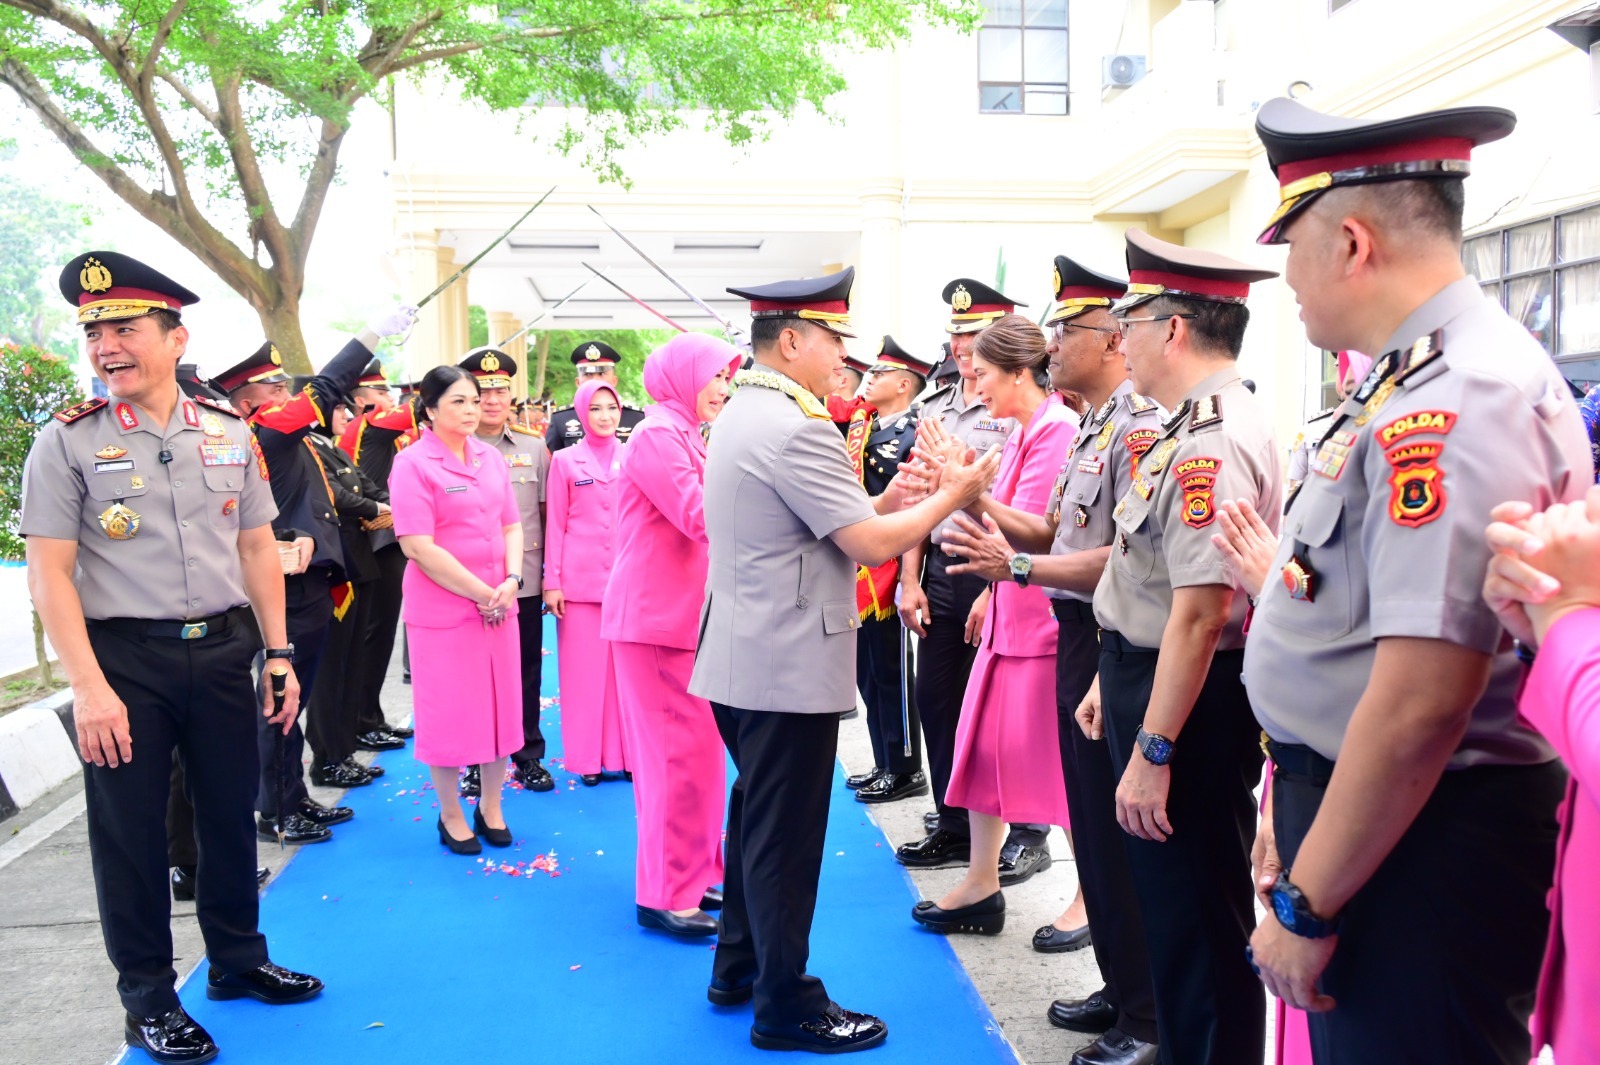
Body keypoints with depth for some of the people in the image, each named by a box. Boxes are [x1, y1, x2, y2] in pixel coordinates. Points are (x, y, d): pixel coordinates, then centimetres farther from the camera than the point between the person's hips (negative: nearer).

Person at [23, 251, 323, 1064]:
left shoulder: (228, 432, 4)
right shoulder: (68, 441, -5)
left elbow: (257, 546, 9)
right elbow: (48, 572, -9)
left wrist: (279, 653, 6)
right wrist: (89, 688, -16)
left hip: (223, 650, 3)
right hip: (125, 660, -3)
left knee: (230, 812, 15)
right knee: (130, 831, 8)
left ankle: (238, 961, 36)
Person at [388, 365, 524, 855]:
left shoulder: (490, 457, 7)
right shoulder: (413, 463, -10)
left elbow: (512, 525, 11)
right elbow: (418, 546, -16)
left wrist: (511, 581, -6)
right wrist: (480, 593, -14)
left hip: (498, 603, 5)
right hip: (442, 607, -5)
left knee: (501, 703, 11)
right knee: (448, 709, 4)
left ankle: (491, 806, 29)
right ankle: (450, 814, 23)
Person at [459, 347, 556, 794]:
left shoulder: (534, 447, 7)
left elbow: (547, 514, 9)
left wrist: (553, 574, 6)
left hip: (524, 581, 2)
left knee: (526, 669, 9)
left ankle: (528, 755, 22)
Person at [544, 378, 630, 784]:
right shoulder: (565, 461, 3)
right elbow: (555, 524, 2)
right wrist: (552, 581, -4)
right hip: (579, 578, -1)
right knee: (583, 667, 3)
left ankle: (624, 752, 15)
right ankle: (587, 757, 12)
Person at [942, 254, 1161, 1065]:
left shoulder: (1140, 426, -17)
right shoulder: (1091, 428, 14)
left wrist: (1017, 564, -24)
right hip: (1077, 637, 10)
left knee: (1118, 829, 0)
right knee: (1091, 821, 17)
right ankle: (1120, 989, 33)